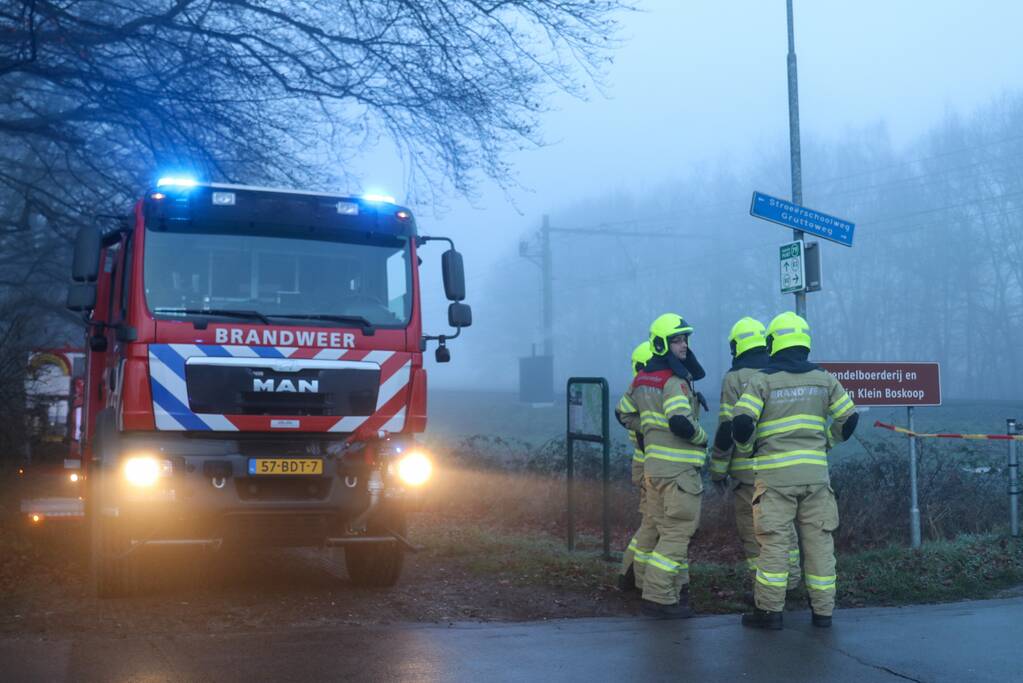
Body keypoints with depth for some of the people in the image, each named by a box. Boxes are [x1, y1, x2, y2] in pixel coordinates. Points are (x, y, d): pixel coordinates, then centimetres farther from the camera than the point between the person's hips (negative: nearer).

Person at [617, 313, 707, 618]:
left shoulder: (641, 379, 12)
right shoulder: (674, 382, -16)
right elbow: (681, 423, -27)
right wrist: (702, 437, -9)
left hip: (653, 464, 9)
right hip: (678, 467, -9)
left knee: (666, 529, 17)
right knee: (678, 532, -5)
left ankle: (677, 586, 26)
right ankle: (659, 597, -5)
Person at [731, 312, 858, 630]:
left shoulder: (762, 380, -5)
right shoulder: (824, 379, 8)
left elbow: (742, 422, -13)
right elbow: (849, 418, 11)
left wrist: (746, 448, 7)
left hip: (775, 474, -3)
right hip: (815, 472, 3)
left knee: (774, 541, 1)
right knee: (819, 540, 8)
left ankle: (769, 610, 2)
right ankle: (823, 610, 13)